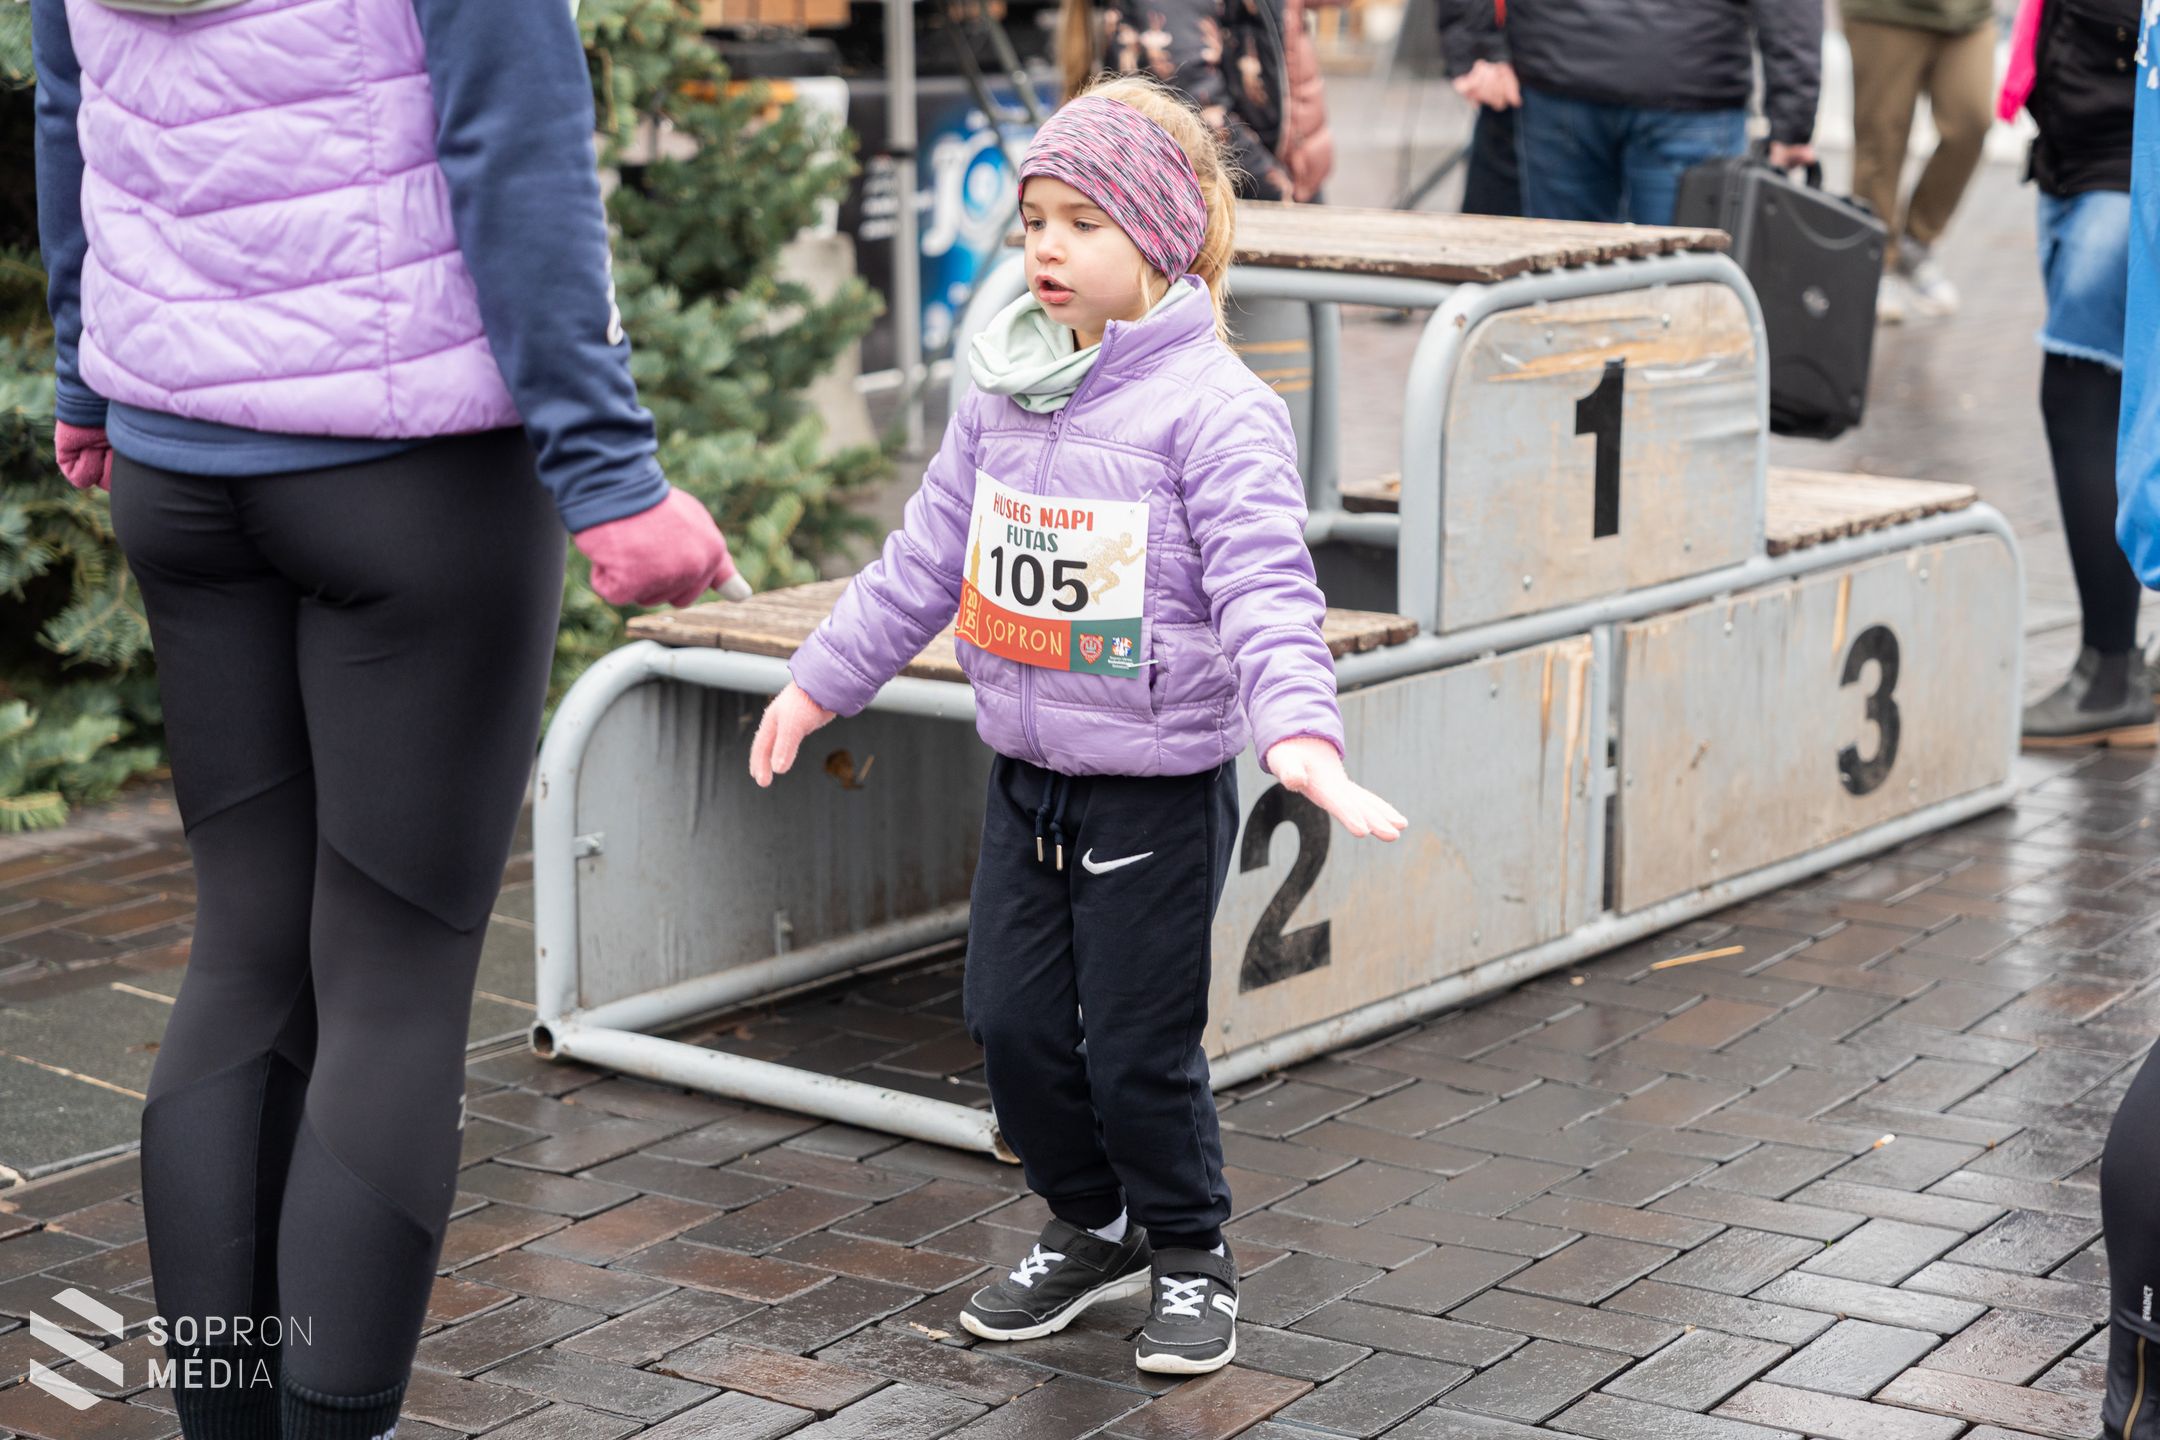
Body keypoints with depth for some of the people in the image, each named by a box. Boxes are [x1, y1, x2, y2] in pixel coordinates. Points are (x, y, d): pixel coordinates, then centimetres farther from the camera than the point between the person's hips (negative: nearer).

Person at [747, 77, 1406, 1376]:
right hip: (1026, 780, 6)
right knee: (1013, 1022, 10)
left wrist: (1300, 731, -37)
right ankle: (1092, 1228, 33)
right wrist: (820, 682, 21)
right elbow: (924, 562, 16)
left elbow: (1264, 586, -22)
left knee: (1140, 1048, 0)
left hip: (1159, 792, -6)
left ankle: (1191, 1254, 24)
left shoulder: (1214, 405, -14)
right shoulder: (1004, 395, 6)